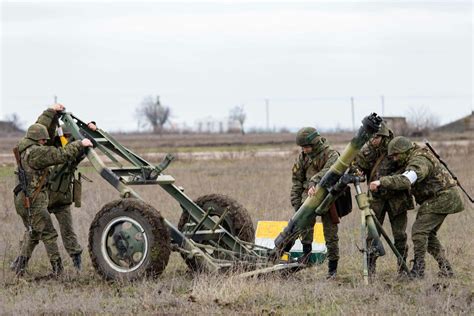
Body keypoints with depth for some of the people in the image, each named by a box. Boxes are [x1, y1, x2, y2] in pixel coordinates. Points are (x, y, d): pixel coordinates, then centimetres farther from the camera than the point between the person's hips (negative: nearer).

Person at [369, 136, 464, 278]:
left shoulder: (419, 161, -23)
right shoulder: (414, 157, 10)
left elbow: (405, 181, -41)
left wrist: (381, 182, -47)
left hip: (442, 198, -11)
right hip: (442, 197, 11)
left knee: (419, 230, -14)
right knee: (428, 234, 14)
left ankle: (418, 270, -13)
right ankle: (445, 269, 16)